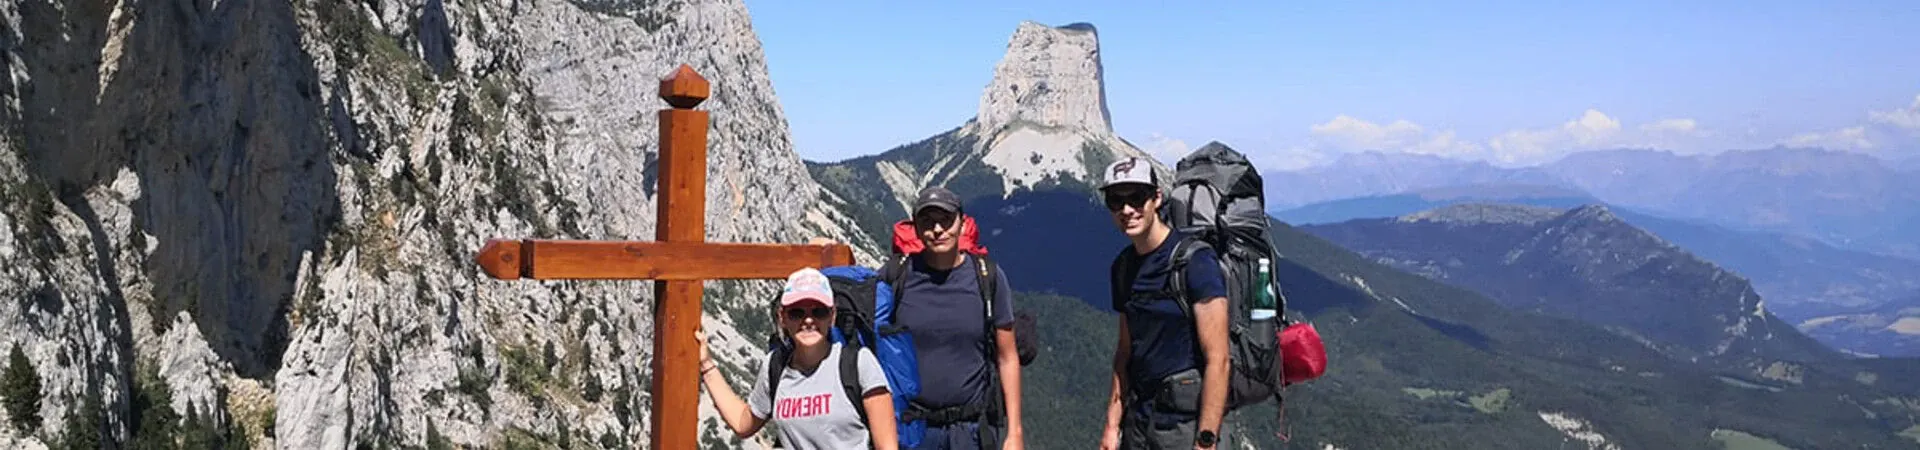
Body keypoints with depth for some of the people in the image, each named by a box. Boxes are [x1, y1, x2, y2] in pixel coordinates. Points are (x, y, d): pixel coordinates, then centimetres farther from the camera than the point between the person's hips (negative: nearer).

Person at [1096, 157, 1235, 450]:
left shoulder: (1194, 261, -13)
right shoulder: (1123, 266, 9)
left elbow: (1217, 360, -16)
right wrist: (1112, 424, 11)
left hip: (1187, 422, -7)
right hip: (1139, 420, 7)